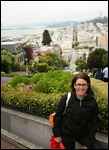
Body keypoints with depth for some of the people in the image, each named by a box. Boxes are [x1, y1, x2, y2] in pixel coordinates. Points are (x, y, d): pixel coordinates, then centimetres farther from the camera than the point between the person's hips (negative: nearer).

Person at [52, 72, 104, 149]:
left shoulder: (92, 102, -9)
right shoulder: (66, 98, -11)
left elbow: (93, 123, -2)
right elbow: (57, 116, -2)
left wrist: (89, 142, -5)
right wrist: (57, 134, -1)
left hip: (84, 135, 1)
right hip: (66, 136, 0)